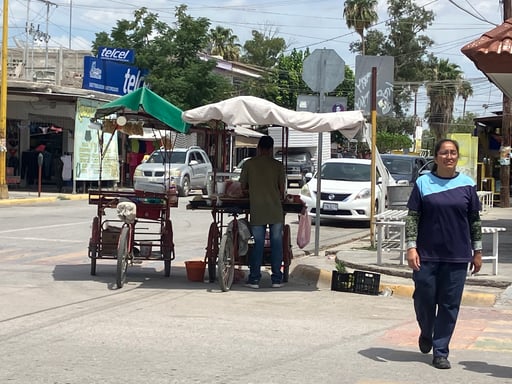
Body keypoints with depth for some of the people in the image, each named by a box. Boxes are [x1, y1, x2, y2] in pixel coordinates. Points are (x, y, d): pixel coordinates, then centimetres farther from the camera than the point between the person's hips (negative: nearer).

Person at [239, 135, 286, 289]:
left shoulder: (249, 164, 2)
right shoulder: (278, 165, 0)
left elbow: (243, 188, 8)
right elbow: (282, 189, 3)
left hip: (257, 211, 1)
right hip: (275, 210, 0)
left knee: (258, 244, 6)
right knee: (276, 243, 7)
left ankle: (254, 279, 5)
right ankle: (276, 279, 8)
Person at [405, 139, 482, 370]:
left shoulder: (467, 185, 5)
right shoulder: (423, 183, 1)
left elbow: (475, 220, 10)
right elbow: (412, 217, 0)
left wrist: (477, 251, 9)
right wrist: (411, 247, -9)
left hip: (457, 256, 1)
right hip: (427, 255, -1)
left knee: (450, 305, 2)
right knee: (424, 299, 4)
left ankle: (440, 352, 11)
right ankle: (426, 334, 34)